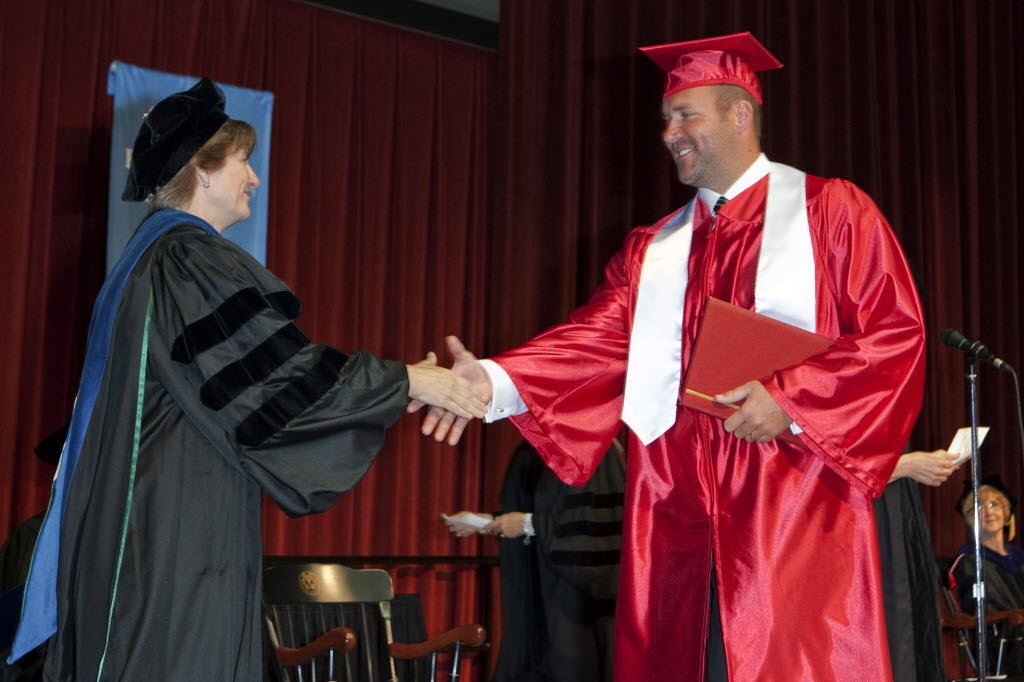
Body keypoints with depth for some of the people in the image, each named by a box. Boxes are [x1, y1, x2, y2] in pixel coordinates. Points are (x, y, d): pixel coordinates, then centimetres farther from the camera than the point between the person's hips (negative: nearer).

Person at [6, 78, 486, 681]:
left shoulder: (153, 254, 19)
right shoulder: (191, 259, -13)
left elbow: (250, 370, 22)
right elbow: (278, 370, -19)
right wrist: (408, 380, -14)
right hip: (182, 522, -10)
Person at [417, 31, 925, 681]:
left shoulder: (830, 210, 5)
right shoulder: (654, 248, 18)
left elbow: (897, 333, -3)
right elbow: (598, 341, 3)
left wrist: (789, 399, -15)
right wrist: (492, 381, -13)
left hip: (793, 509, -4)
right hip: (679, 521, 4)